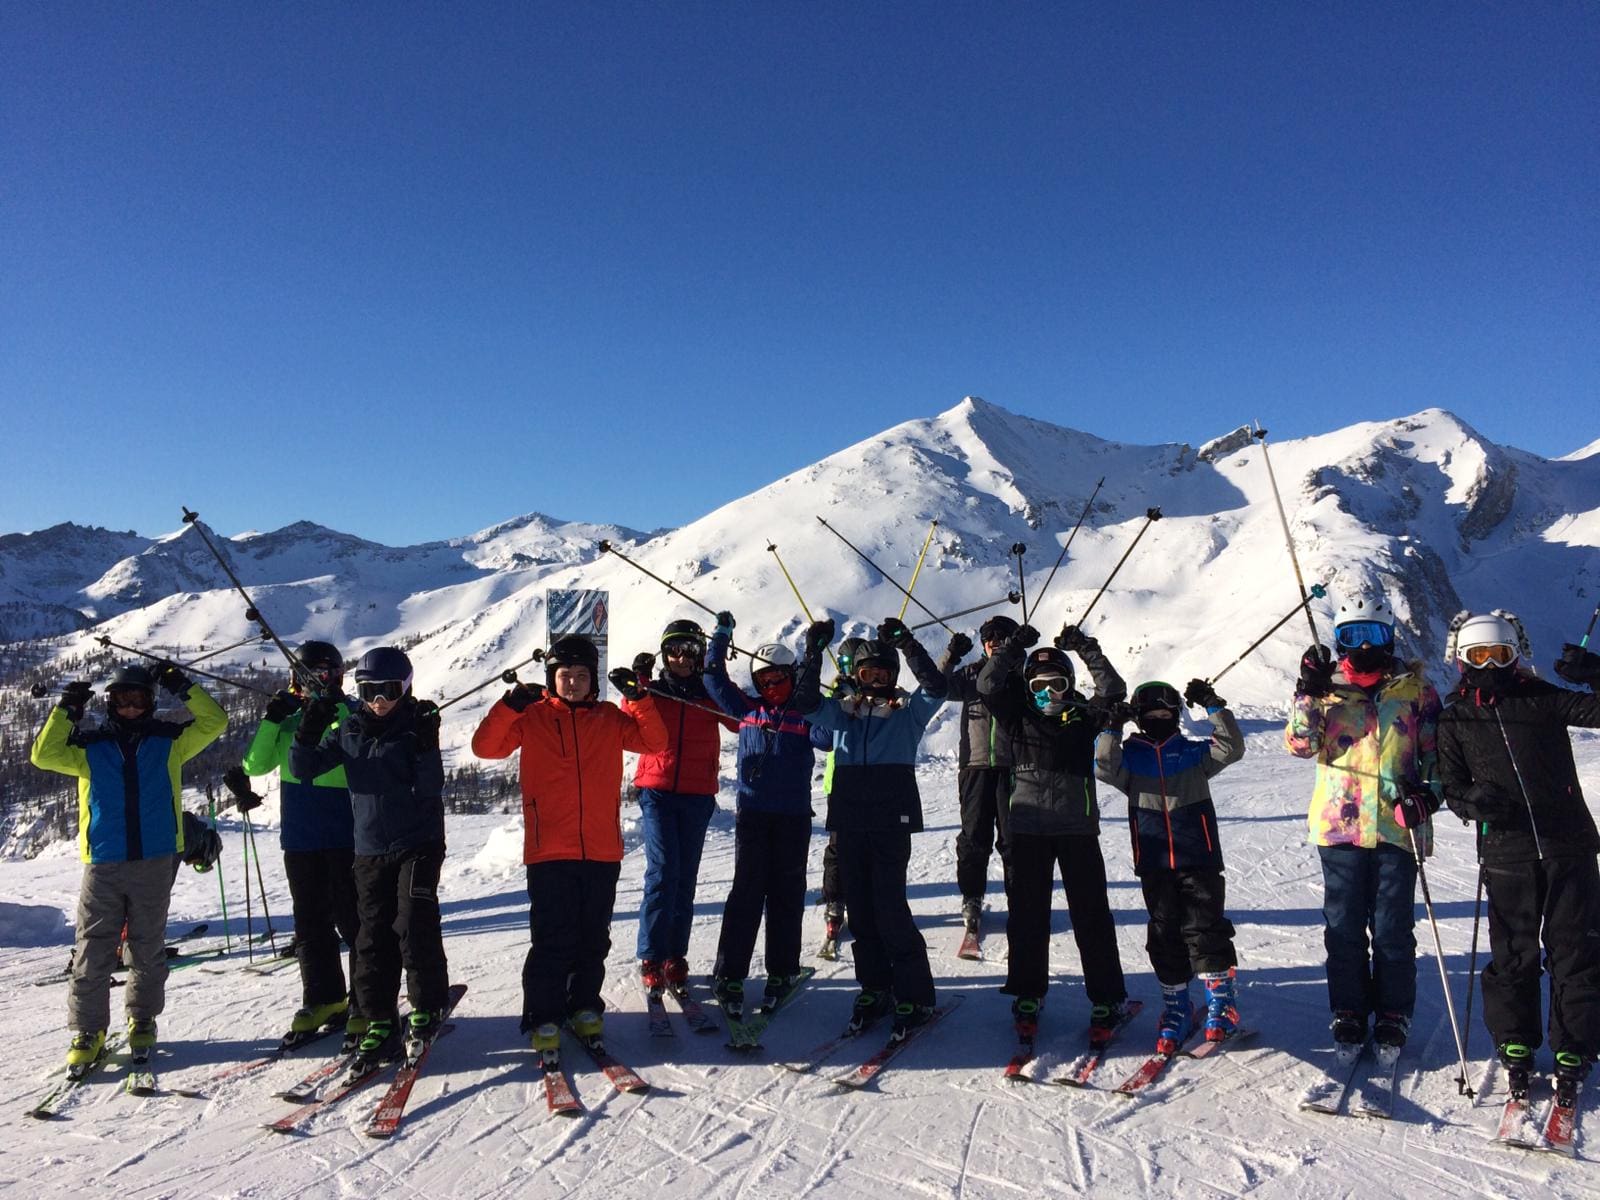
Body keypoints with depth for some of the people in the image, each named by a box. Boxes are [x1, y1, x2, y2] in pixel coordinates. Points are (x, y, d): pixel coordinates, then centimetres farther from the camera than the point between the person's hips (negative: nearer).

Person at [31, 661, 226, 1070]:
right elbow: (44, 755, -1)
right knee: (93, 951, 2)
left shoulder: (168, 740, 5)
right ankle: (88, 1030, 12)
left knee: (148, 948, 10)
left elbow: (214, 722, 0)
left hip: (155, 861, 0)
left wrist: (182, 687, -7)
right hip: (103, 863, 0)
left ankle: (143, 1020, 25)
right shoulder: (89, 745, 7)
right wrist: (66, 710, -6)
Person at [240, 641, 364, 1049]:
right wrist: (271, 720, -7)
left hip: (346, 837, -5)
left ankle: (366, 1004, 6)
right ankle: (323, 1000, 25)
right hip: (300, 839, 5)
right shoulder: (289, 721, 11)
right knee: (311, 923, 13)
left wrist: (334, 715, -26)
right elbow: (255, 764, 5)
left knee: (353, 921, -3)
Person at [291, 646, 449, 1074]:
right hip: (370, 849, 4)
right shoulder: (347, 730, 7)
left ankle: (426, 1010, 8)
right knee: (373, 939, 5)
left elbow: (430, 790, -13)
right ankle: (380, 1026, 13)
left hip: (418, 845, -4)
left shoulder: (416, 726, -6)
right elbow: (303, 768, 4)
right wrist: (307, 733, -12)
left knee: (415, 926, -11)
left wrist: (427, 747, -26)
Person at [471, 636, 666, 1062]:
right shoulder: (532, 717, 4)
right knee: (552, 940, -2)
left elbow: (654, 742, 2)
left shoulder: (609, 719, 10)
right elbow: (485, 746, -5)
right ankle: (544, 1021, 10)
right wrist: (510, 705, -19)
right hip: (549, 851, -2)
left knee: (593, 939, 11)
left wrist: (638, 696, -9)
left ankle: (585, 1008, 27)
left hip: (602, 851, 3)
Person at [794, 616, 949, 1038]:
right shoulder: (842, 711, 15)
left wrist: (907, 644, -20)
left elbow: (935, 688, -11)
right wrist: (813, 654, -6)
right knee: (860, 908, 8)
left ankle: (914, 995, 4)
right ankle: (874, 988, 20)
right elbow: (806, 703, 2)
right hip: (849, 821, 4)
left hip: (892, 820, -4)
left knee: (889, 905, -8)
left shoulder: (908, 711, 6)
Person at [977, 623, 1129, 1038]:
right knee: (1027, 914, 7)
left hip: (1078, 828, 0)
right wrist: (1012, 647, -7)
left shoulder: (1082, 718, 8)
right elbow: (987, 686, -4)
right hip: (1028, 829, 1)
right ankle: (1029, 994, 20)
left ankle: (1106, 999, 12)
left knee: (1091, 914, 3)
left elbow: (1113, 691, -3)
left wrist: (1086, 649, -5)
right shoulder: (1018, 718, 7)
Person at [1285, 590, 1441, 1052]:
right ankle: (1348, 1013, 20)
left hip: (1397, 825, 0)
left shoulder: (1414, 687, 7)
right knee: (1343, 927, 7)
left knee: (1393, 929, 5)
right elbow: (1300, 744, -5)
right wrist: (1309, 693, -17)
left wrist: (1430, 789, -6)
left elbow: (1435, 746, 10)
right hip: (1339, 825, 1)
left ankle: (1393, 1015, 21)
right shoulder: (1327, 687, 6)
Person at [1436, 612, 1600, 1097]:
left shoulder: (1545, 698, 2)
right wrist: (1471, 799, -14)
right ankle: (1515, 1047, 21)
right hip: (1507, 856, 0)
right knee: (1512, 955, 7)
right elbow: (1451, 784, 6)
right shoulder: (1456, 718, 5)